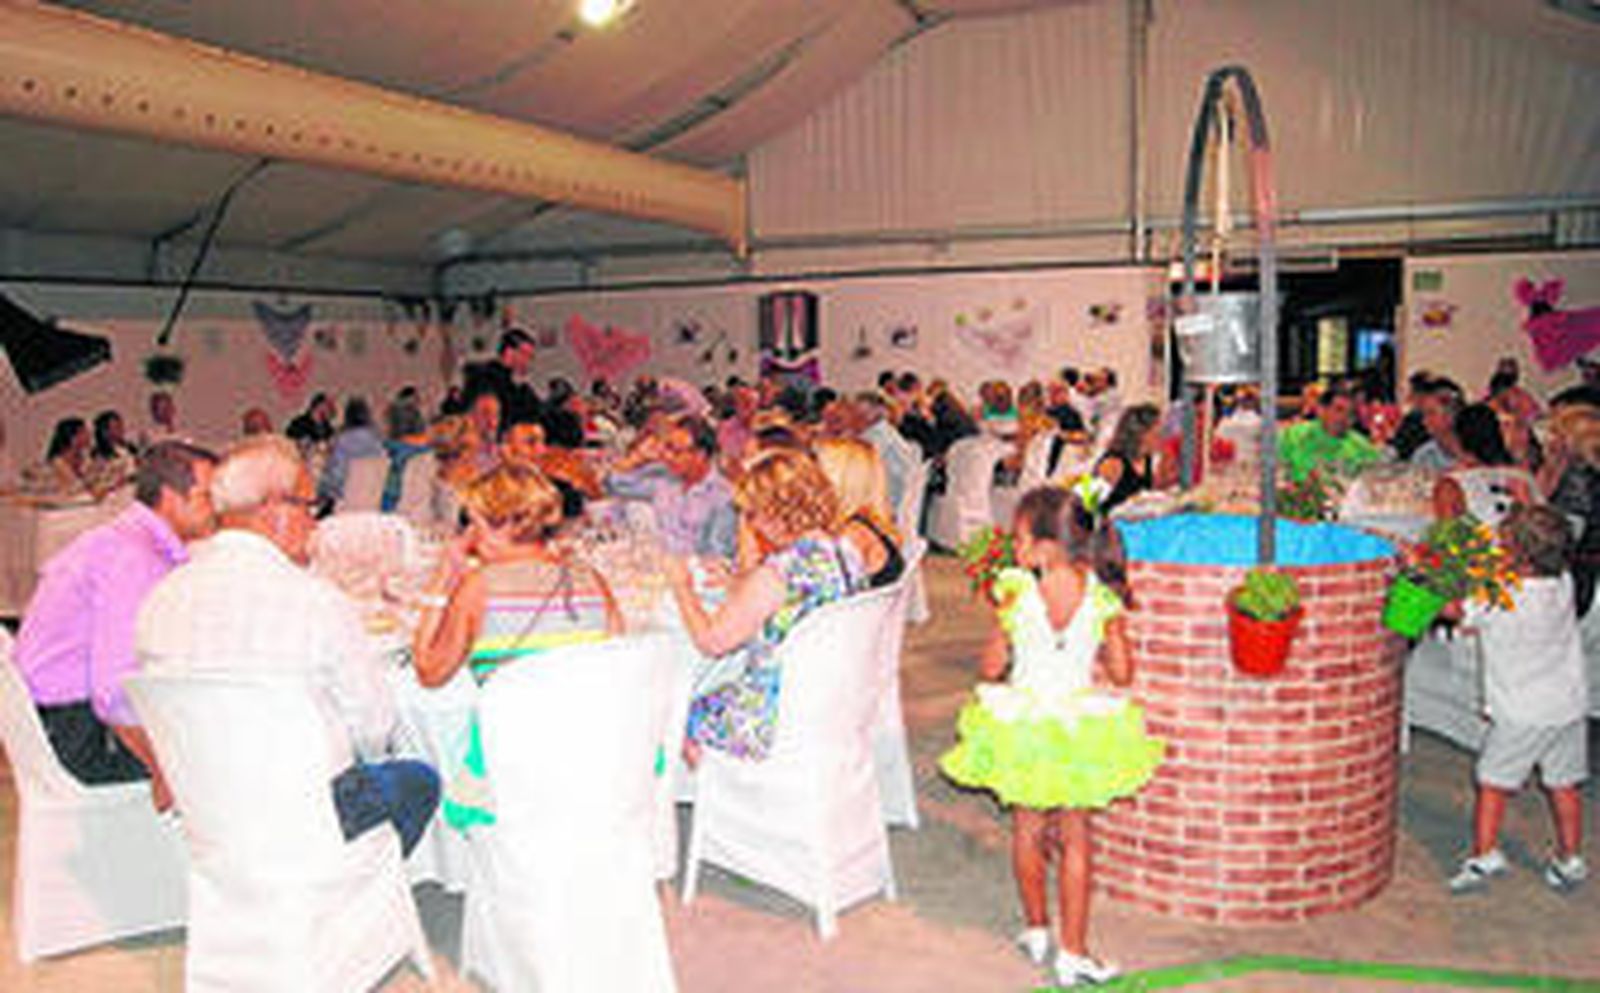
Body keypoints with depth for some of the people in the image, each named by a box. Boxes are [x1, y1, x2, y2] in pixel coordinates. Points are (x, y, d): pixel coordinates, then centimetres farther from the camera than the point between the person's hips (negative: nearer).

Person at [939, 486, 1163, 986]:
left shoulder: (1017, 595, -17)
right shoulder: (1102, 599, -13)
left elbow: (991, 668, -9)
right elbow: (1122, 673, -8)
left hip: (1022, 728, -1)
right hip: (1081, 732, 1)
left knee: (1027, 828, 19)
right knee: (1075, 834, 13)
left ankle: (1036, 928, 35)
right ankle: (1073, 952, 17)